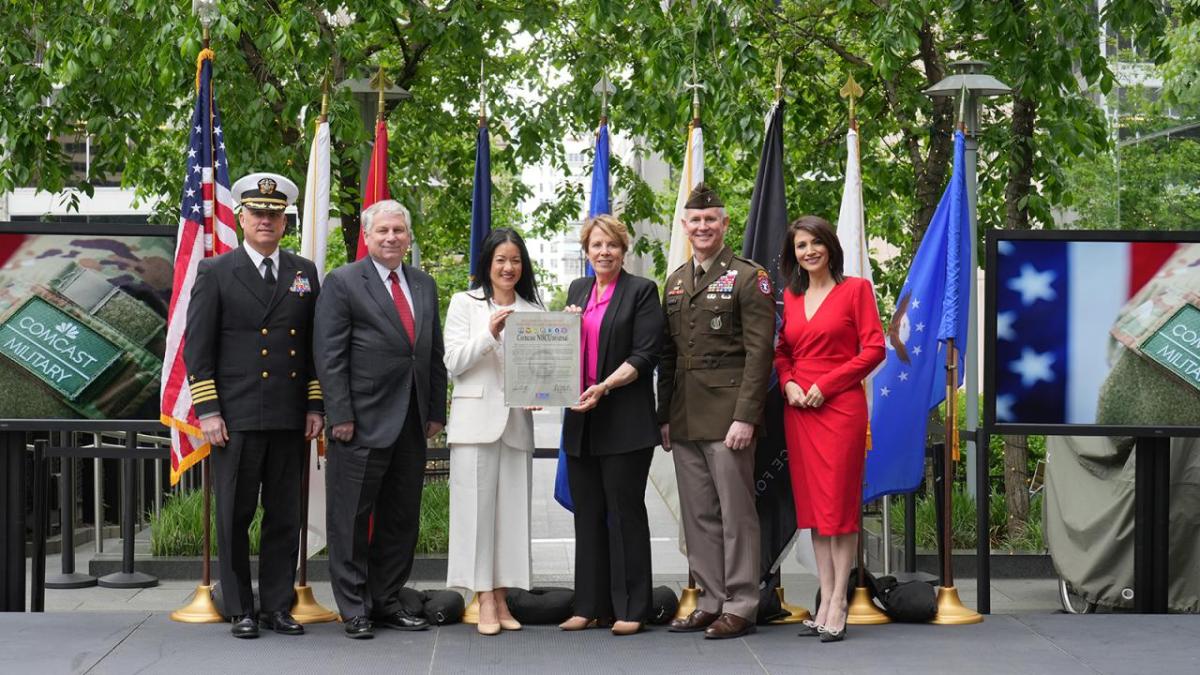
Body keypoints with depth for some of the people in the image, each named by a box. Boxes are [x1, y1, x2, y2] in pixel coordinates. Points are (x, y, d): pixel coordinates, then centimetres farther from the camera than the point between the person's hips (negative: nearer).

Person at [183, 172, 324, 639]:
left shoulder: (305, 273, 12)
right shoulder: (215, 273, 3)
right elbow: (197, 348, 0)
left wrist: (315, 406, 6)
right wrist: (207, 411, -7)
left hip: (290, 420, 3)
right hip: (236, 419, -3)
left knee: (285, 517, 6)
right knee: (234, 517, 3)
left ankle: (277, 607, 15)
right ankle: (240, 611, 12)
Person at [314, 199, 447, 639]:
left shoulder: (425, 286, 15)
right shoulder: (342, 282, -3)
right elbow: (329, 356, -8)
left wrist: (436, 411, 10)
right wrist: (340, 416, -13)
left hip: (412, 424, 6)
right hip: (362, 422, -6)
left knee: (402, 519, 10)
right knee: (352, 520, 1)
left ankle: (386, 602, 20)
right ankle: (355, 609, 9)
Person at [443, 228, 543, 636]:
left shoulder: (532, 310, 13)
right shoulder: (464, 303, 6)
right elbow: (454, 363, -2)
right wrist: (490, 334, -14)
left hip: (517, 421, 3)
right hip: (475, 420, -3)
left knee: (512, 508, 3)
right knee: (477, 507, -4)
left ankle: (502, 598, 8)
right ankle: (485, 601, -2)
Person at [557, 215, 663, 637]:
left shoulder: (641, 291, -2)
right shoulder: (577, 290, 16)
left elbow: (644, 356, -9)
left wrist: (604, 387, -20)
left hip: (624, 421, -6)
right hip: (581, 419, 6)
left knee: (625, 512, -2)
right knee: (588, 514, 9)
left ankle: (631, 609, 4)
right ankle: (590, 606, 15)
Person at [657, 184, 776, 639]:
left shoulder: (747, 277, -3)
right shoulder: (675, 282, 16)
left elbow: (759, 352, -9)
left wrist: (745, 416, -16)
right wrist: (664, 416, 11)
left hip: (728, 416, -6)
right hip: (685, 421, 7)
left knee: (736, 513, -2)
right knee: (698, 516, 10)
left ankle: (740, 607, 5)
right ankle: (711, 601, 18)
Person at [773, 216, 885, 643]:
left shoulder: (855, 289, -1)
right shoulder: (790, 297, 14)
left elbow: (874, 349, -7)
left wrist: (826, 383, -12)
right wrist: (788, 383, -3)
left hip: (840, 406, -5)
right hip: (799, 410, 5)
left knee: (839, 502, -5)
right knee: (811, 504, 6)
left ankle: (838, 605, -1)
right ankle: (825, 600, 11)